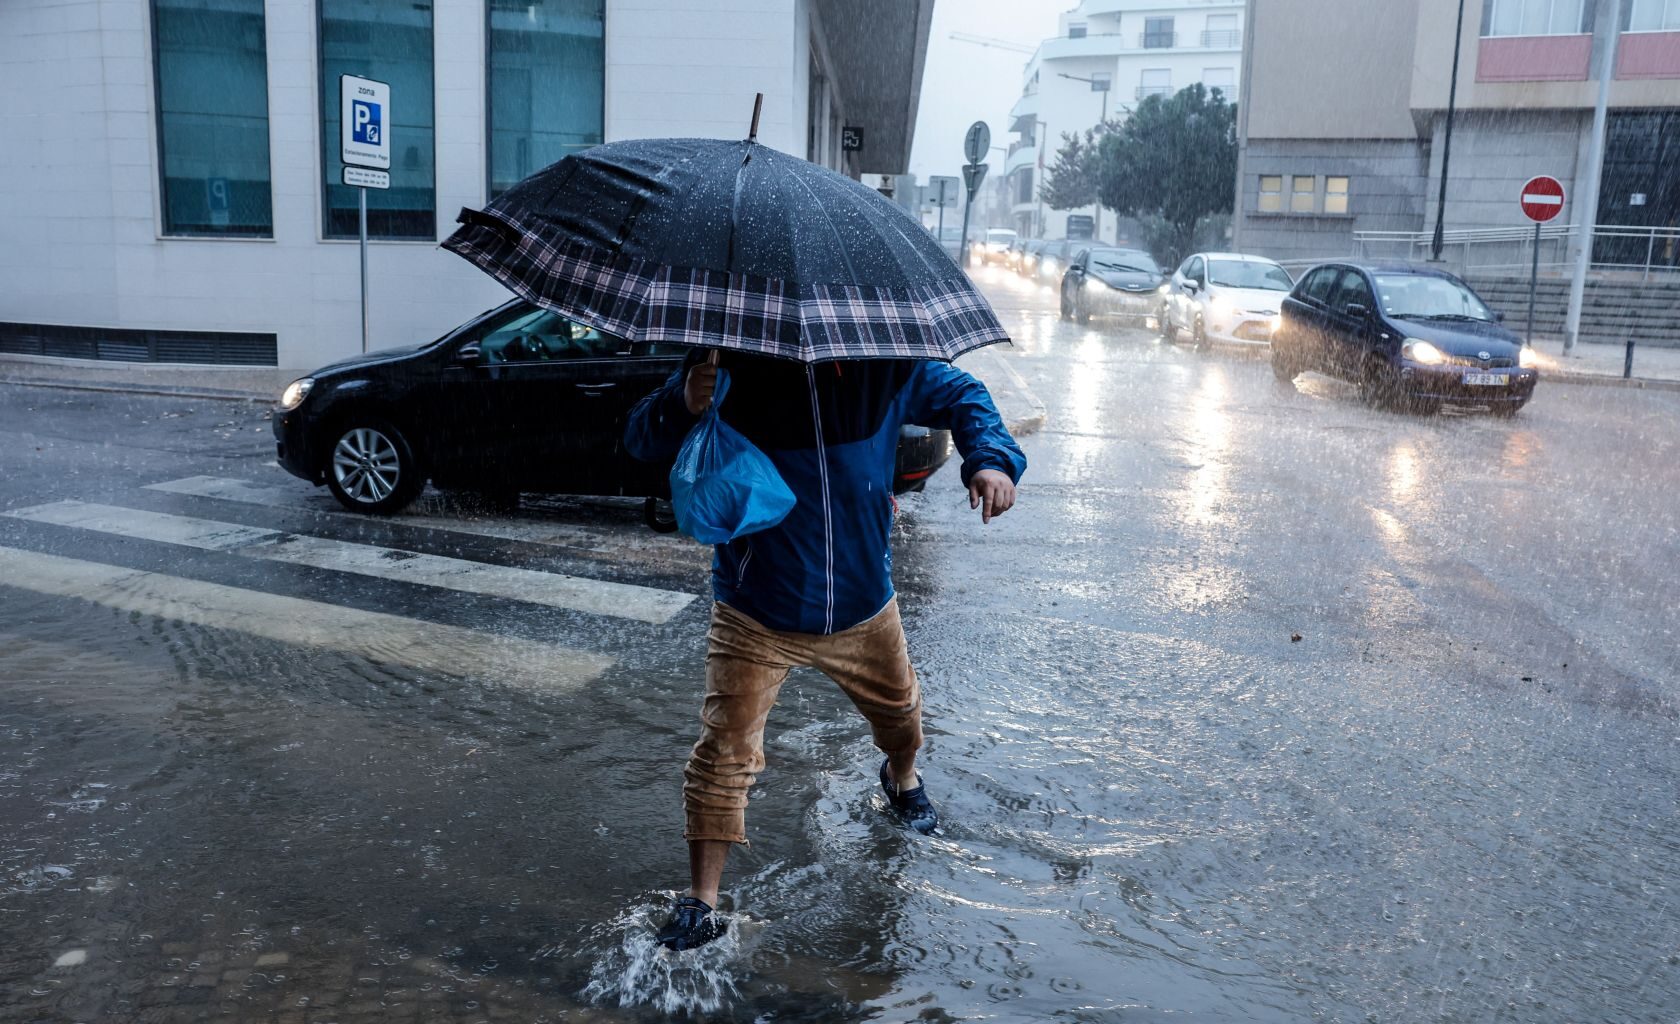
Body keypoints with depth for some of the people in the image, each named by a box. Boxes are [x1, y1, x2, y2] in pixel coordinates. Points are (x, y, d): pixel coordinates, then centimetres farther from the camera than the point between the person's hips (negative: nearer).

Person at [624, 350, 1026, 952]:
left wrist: (991, 459, -12)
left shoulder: (884, 364, -8)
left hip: (863, 603, 3)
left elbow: (961, 395, 8)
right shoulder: (730, 366, -14)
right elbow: (640, 440, -10)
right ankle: (700, 904, 7)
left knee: (898, 710, 25)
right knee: (725, 748, -7)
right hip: (756, 613, -3)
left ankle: (902, 778, 61)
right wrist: (683, 406, -33)